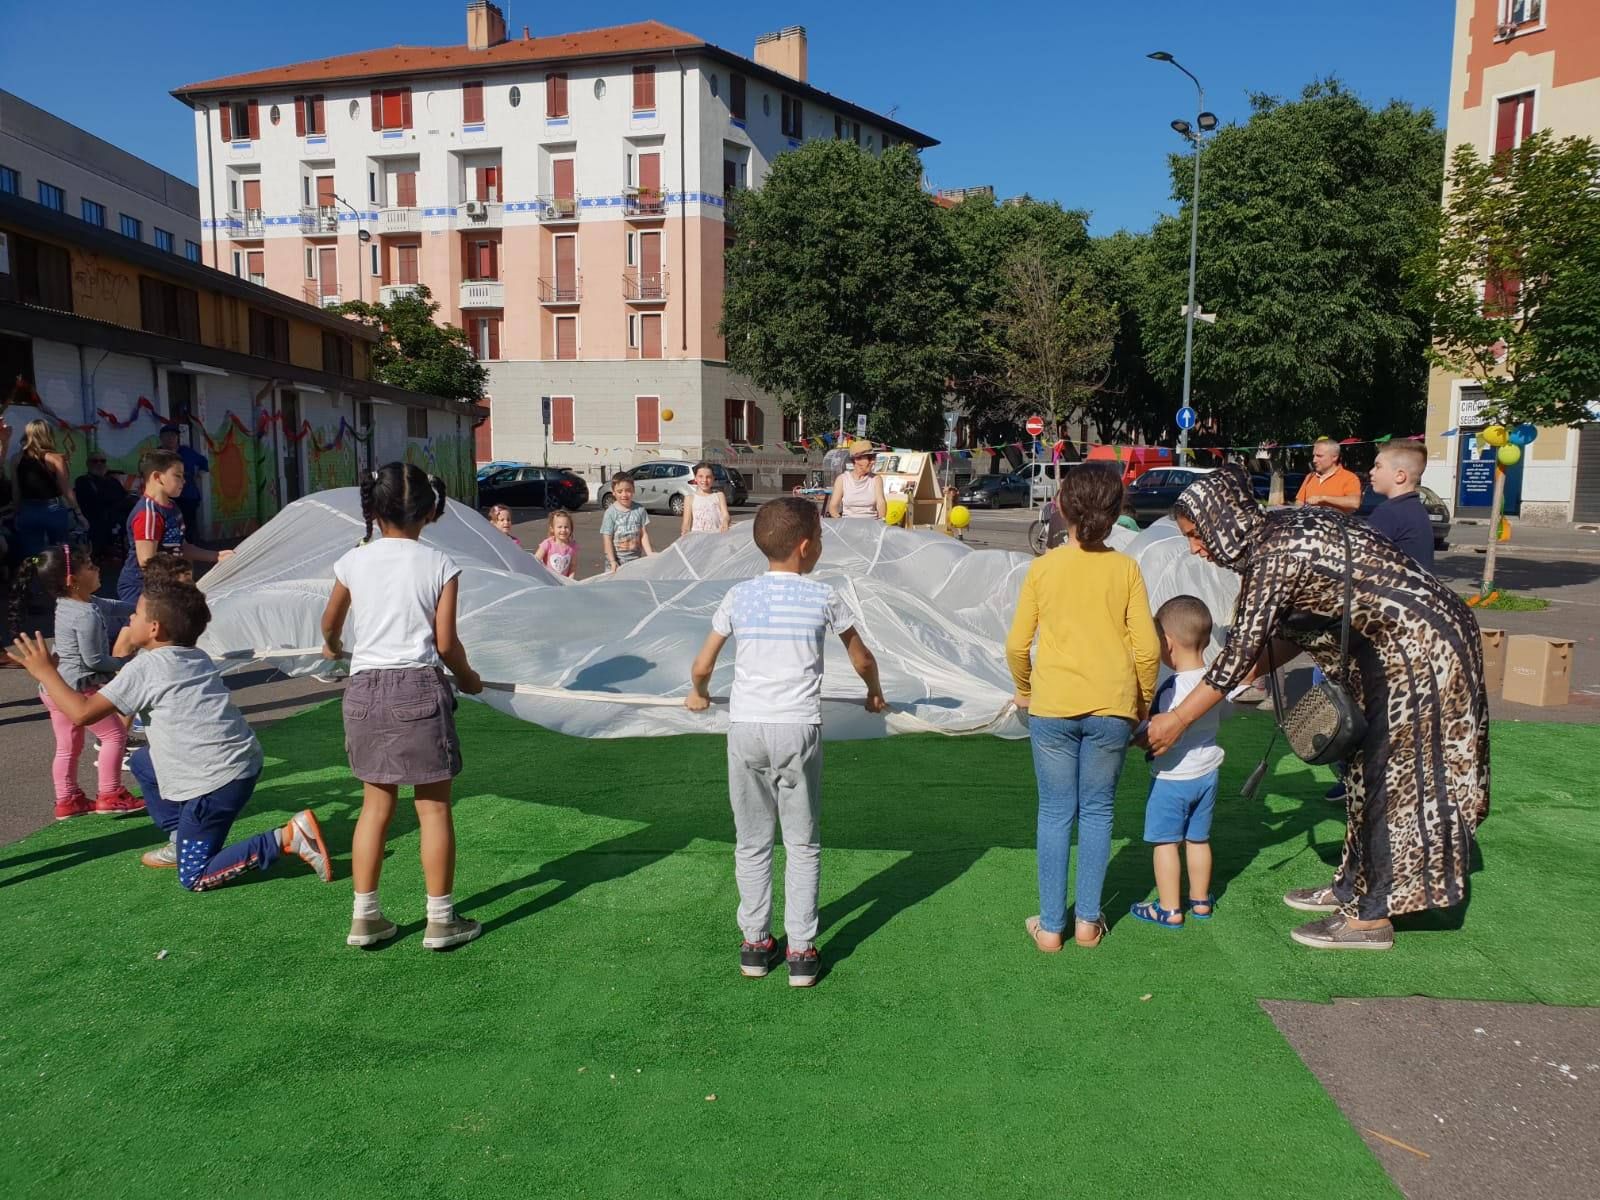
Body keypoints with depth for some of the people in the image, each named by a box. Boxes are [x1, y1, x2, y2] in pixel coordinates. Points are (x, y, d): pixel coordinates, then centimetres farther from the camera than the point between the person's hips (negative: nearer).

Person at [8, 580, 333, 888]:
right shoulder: (199, 659, 15)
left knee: (194, 878, -1)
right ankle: (180, 842, 31)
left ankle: (288, 838, -14)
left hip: (216, 781, -9)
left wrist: (45, 672, 5)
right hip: (242, 761, 9)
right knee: (142, 761, 28)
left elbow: (82, 713, -7)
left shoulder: (144, 667, -8)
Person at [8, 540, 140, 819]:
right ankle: (110, 795, 6)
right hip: (78, 688, -9)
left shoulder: (68, 604, 7)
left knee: (68, 747, 16)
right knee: (115, 734, 2)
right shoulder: (87, 615, -23)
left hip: (55, 688, 9)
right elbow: (93, 660, -21)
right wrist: (124, 664, -8)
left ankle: (67, 800, 24)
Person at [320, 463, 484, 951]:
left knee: (376, 804, 14)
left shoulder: (353, 562, 3)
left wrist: (332, 647, 43)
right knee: (434, 807, 6)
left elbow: (330, 622, 21)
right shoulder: (439, 565, -5)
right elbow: (446, 643, -5)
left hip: (365, 687, 3)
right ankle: (440, 919, 14)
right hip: (419, 687, -3)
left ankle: (365, 917, 21)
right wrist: (467, 677, 14)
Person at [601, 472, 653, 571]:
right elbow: (607, 539, -9)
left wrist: (650, 554, -7)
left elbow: (644, 535, 3)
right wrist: (612, 561, -16)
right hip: (617, 563, -2)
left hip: (636, 560, 3)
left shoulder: (639, 510, 0)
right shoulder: (610, 513, -7)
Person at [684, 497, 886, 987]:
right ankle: (801, 951, 14)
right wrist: (875, 693, 34)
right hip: (799, 729, -2)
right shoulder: (823, 597, 0)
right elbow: (862, 659, 14)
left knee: (752, 842, 14)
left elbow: (702, 665, 9)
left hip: (745, 727, 2)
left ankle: (755, 944, 23)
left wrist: (698, 694, 31)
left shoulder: (739, 596, 4)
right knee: (802, 844, 10)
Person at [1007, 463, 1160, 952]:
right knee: (1097, 811, 14)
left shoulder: (1043, 568, -2)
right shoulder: (1125, 568, -2)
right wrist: (1144, 702, 11)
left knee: (1056, 813, 9)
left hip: (1053, 706, 0)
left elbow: (1017, 644, -2)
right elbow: (1147, 647, -4)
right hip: (1111, 707, 0)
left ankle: (1051, 926, 14)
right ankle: (1088, 920, 20)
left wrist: (1024, 689, 16)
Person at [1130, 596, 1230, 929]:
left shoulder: (1171, 687, -26)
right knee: (1198, 839, 19)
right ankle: (1201, 901, 31)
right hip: (1207, 772, 7)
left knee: (1165, 842, 5)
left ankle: (1169, 909, 12)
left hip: (1172, 777, -7)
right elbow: (1221, 716, 12)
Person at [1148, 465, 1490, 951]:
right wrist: (1249, 676, 7)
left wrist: (1176, 720, -20)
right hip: (1392, 645, 10)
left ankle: (1371, 916, 10)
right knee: (1366, 768, 17)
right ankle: (1353, 886, 30)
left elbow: (1241, 651, -25)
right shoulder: (1275, 531, 4)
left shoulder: (1275, 555, -25)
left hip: (1422, 646, -10)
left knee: (1392, 774, -2)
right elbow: (1295, 632, 10)